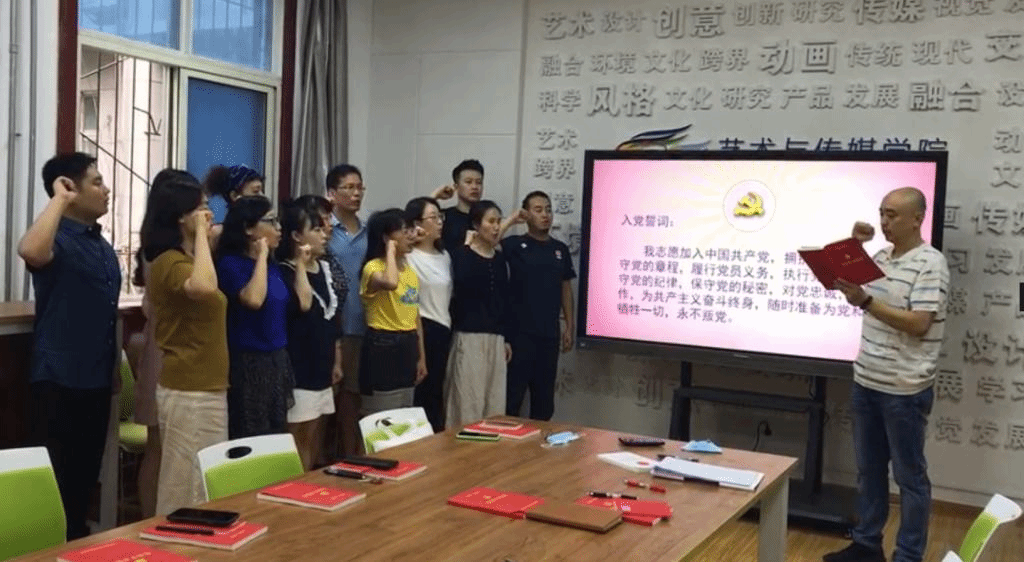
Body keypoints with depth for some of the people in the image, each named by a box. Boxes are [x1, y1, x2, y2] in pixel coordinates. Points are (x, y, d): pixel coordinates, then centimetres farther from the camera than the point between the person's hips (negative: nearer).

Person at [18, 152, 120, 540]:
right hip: (59, 379, -8)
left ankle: (77, 535, 31)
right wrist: (59, 200, -30)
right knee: (59, 474, 1)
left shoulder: (100, 242, 12)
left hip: (95, 378, 8)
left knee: (87, 469, 17)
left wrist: (114, 368, 22)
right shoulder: (57, 238, -14)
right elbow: (30, 251, -41)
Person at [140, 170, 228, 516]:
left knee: (202, 485, 15)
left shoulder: (185, 260, 16)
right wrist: (200, 234, -28)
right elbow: (204, 287, -39)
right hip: (188, 392, -10)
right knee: (187, 487, -2)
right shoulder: (170, 262, -16)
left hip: (205, 388, 10)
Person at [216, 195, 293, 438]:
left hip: (277, 362, 8)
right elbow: (253, 300, -30)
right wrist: (261, 256, -19)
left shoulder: (272, 265, 10)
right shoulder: (231, 263, -11)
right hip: (248, 364, -7)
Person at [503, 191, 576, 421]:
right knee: (513, 393, -2)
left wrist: (569, 327, 10)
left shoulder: (560, 249, 12)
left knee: (544, 396, 11)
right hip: (520, 332, -4)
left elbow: (566, 289, 14)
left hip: (549, 334, 4)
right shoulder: (515, 245, -1)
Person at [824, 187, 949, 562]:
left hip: (905, 389, -7)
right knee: (869, 469, 16)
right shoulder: (880, 257, 9)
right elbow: (849, 283, 19)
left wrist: (866, 302, -26)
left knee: (909, 476, 4)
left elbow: (918, 324, -20)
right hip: (866, 382, 7)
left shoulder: (930, 264, -13)